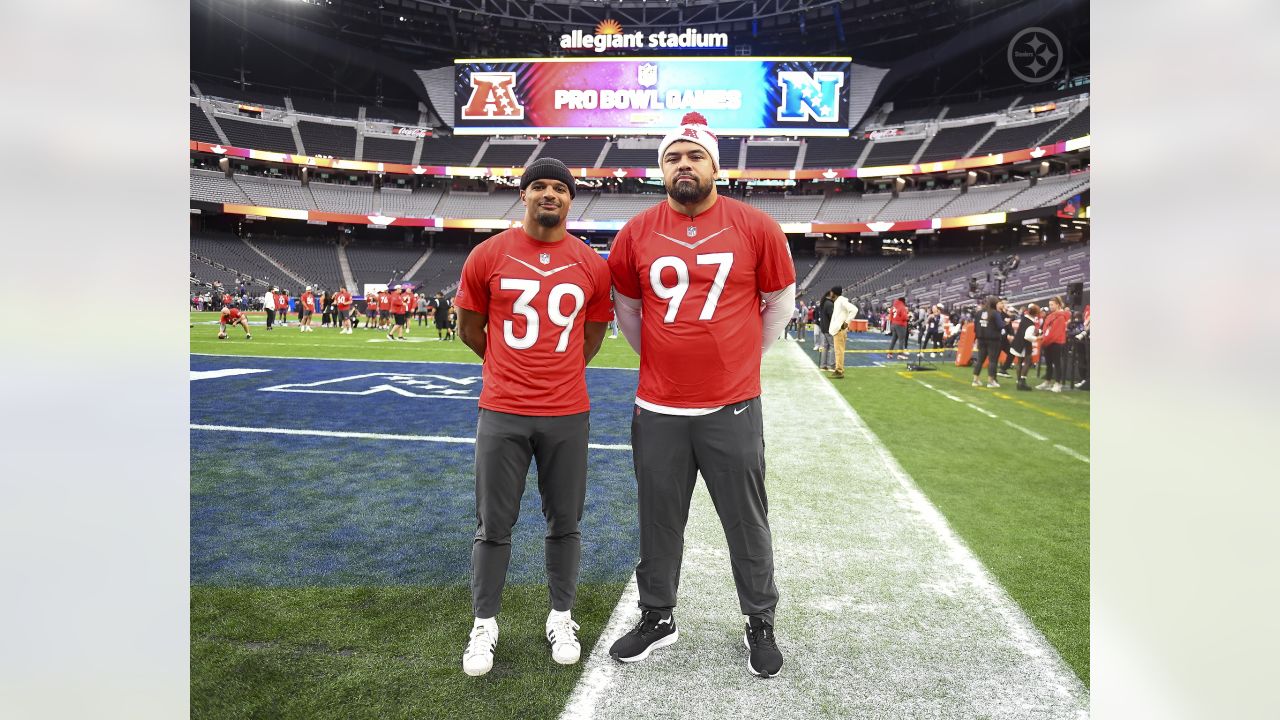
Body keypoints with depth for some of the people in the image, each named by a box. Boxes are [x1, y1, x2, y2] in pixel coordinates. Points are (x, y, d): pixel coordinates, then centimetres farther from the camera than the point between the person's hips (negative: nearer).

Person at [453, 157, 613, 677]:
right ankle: (485, 624, 25)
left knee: (564, 522, 11)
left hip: (568, 414, 1)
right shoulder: (488, 256, -1)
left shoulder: (591, 265, 2)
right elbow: (469, 326, 11)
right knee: (493, 525, 8)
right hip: (502, 412, -1)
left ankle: (561, 619, 30)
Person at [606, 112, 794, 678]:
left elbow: (780, 301, 9)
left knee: (747, 522, 11)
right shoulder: (636, 233, 2)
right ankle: (657, 618, 34)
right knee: (659, 521, 14)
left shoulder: (755, 227, -3)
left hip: (733, 408, -1)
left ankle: (760, 623, 31)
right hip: (657, 409, 2)